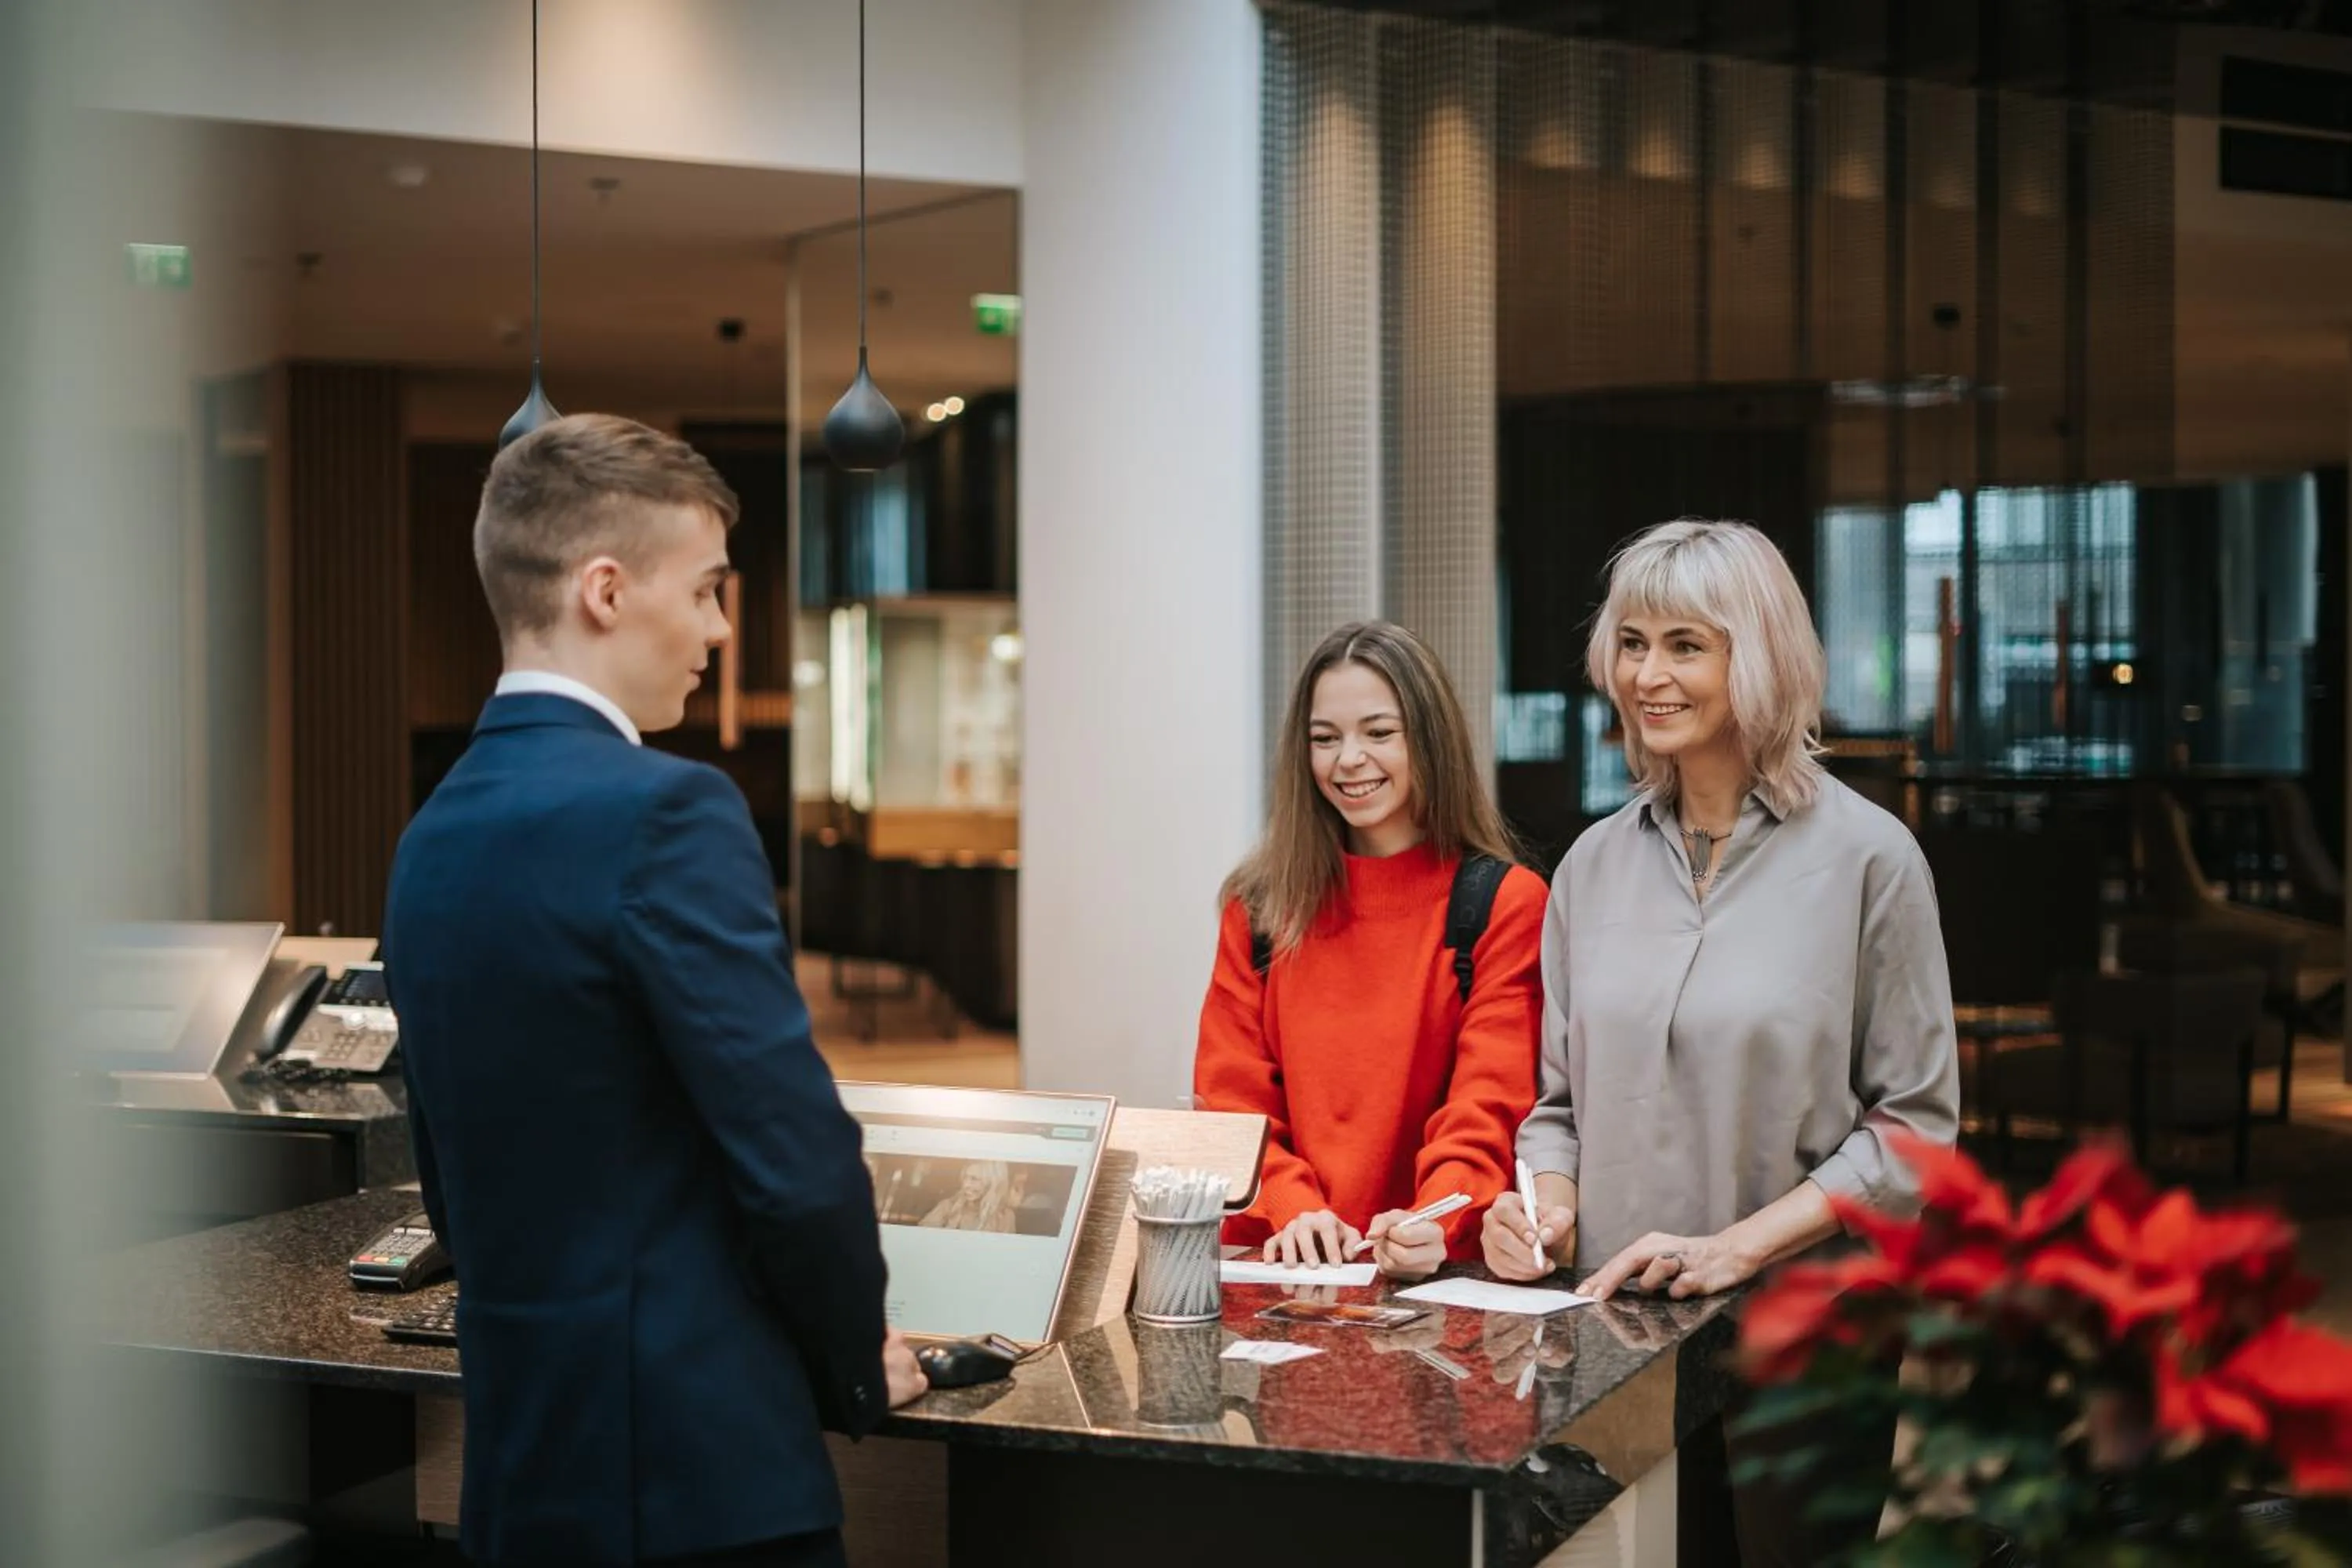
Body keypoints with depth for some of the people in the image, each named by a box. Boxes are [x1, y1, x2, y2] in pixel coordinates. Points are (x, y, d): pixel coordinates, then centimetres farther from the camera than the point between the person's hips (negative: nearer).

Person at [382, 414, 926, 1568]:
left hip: (524, 1445, 8)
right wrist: (858, 1369, -3)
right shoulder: (664, 812, -17)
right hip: (697, 1464, -8)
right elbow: (797, 1157, -19)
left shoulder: (433, 837, 8)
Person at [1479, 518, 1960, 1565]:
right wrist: (1550, 1207, -6)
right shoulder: (1596, 863, 8)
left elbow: (1912, 1124, -8)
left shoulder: (1866, 858, -6)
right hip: (1616, 1331, 4)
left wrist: (1739, 1245, -17)